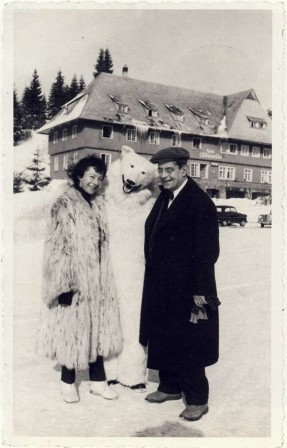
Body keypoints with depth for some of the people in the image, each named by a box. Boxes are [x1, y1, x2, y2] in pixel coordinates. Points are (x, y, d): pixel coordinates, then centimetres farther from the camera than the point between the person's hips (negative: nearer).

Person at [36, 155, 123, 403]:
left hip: (98, 280, 6)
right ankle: (68, 381, 21)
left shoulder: (99, 204, 10)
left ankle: (98, 380, 25)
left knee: (99, 328, 11)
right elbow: (57, 247, -14)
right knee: (73, 329, 4)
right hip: (75, 280, -6)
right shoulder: (65, 205, -10)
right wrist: (63, 283, -19)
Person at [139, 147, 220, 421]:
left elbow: (207, 251, -17)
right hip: (160, 287, 8)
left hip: (185, 290, -8)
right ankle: (170, 387, 36)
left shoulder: (199, 203, -16)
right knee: (163, 340, 18)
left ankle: (197, 400, 21)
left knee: (188, 345, 4)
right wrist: (154, 280, 10)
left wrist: (200, 292, -18)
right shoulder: (164, 197, 9)